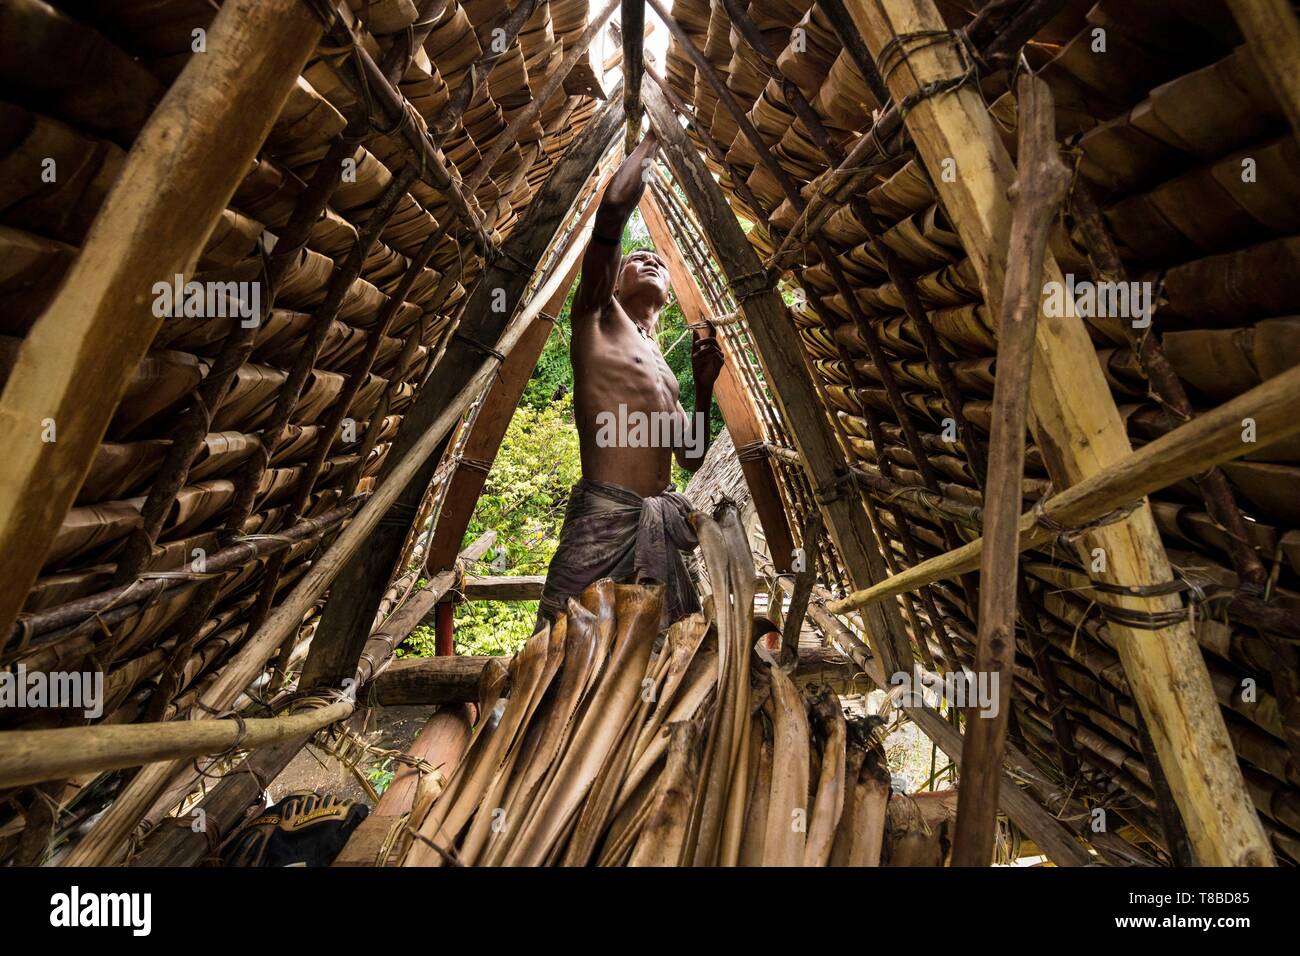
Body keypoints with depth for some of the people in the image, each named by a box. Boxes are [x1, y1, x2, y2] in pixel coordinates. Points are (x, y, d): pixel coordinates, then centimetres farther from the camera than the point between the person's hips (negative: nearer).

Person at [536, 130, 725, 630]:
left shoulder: (660, 362, 26)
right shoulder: (598, 315, 10)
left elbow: (690, 458, 24)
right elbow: (612, 210, -5)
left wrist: (704, 385, 13)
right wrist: (650, 142, 11)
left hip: (661, 520, 7)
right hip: (604, 512, -6)